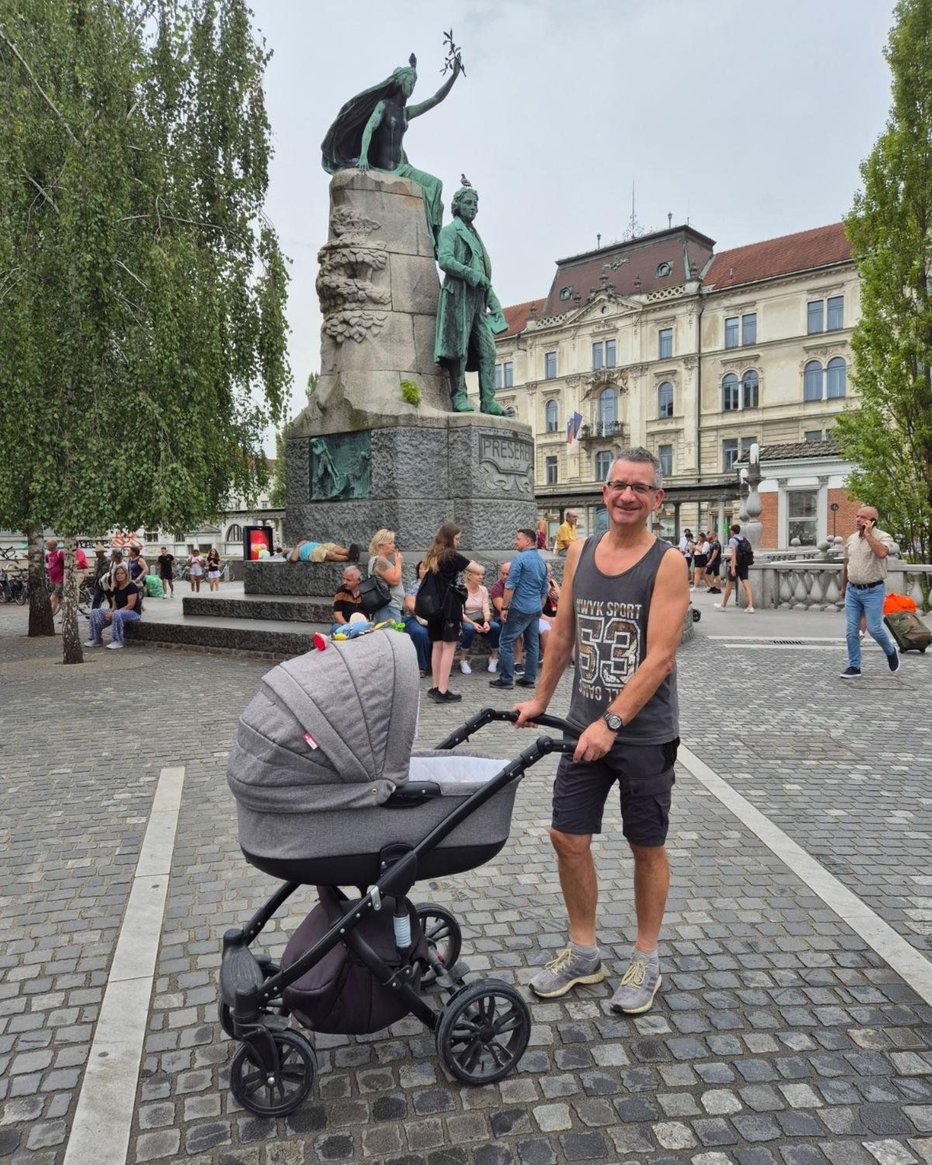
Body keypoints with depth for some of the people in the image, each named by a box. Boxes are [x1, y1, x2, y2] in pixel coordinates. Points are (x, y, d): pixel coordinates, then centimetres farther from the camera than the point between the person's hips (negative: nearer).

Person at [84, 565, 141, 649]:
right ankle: (96, 640, -5)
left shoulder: (131, 586, -12)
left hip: (133, 613, -8)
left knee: (117, 614, -41)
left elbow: (130, 605, -18)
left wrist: (113, 613, -21)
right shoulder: (116, 588, 12)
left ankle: (118, 641, -30)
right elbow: (114, 605, 13)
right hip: (119, 611, 8)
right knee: (95, 613, -5)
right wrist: (110, 612, -11)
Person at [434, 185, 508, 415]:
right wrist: (471, 274, -19)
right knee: (460, 348, -10)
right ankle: (459, 396, -7)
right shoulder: (450, 230, 6)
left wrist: (494, 302, 18)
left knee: (488, 350, -3)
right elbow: (444, 260, -11)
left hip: (478, 299, 7)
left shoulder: (474, 234, 28)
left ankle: (488, 400, -4)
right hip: (459, 295, -7)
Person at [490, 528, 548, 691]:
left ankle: (506, 679, -1)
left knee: (506, 643, -1)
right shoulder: (542, 562, 13)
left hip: (519, 609, -8)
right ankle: (530, 679, 14)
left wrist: (504, 607, -12)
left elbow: (510, 585, -15)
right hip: (536, 609, 8)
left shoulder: (520, 558, -11)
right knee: (532, 644, 10)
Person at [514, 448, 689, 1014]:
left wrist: (611, 722, -24)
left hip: (644, 733, -4)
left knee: (647, 846, 11)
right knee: (568, 837, 8)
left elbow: (659, 656, -19)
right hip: (584, 725, 5)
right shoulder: (581, 552, 4)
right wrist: (541, 700, 17)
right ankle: (584, 953, 29)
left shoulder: (668, 562, -12)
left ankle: (646, 961, 30)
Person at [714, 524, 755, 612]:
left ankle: (723, 605, 22)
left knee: (729, 586, 8)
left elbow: (733, 554, -20)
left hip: (736, 565, -6)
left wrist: (733, 568, -24)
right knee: (746, 585, -1)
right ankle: (750, 606, -10)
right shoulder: (744, 539, 10)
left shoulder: (732, 540, -11)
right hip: (744, 565, 6)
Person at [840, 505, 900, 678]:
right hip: (853, 590, 5)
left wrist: (868, 534, -23)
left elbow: (882, 552, -33)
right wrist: (843, 587, 26)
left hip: (873, 591, -5)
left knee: (874, 628, -4)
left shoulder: (883, 537, -9)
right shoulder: (851, 538, 9)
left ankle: (890, 650, 27)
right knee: (851, 631, 1)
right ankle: (854, 666, 10)